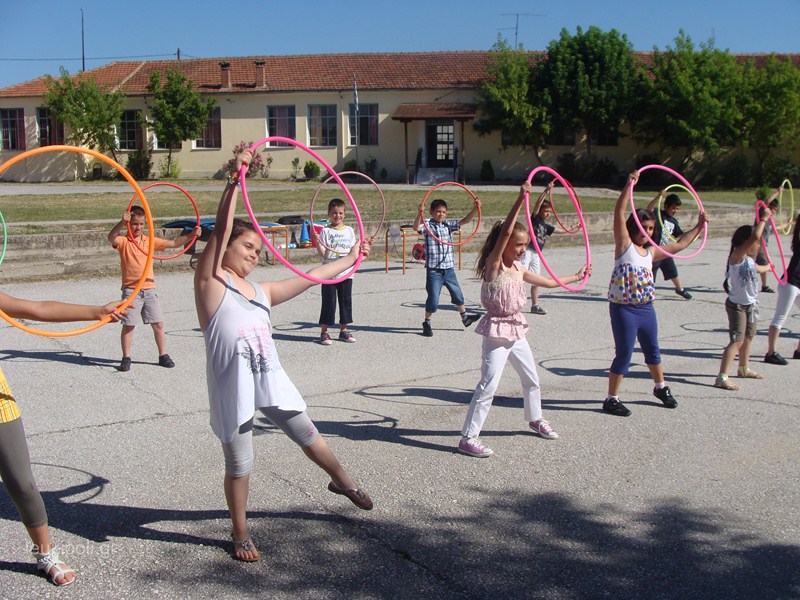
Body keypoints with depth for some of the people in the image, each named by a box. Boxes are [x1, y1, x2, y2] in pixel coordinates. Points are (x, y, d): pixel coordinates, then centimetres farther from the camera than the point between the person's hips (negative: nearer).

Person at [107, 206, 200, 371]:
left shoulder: (150, 241, 7)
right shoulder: (123, 242, -4)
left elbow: (174, 243, 4)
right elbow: (111, 238, -27)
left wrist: (190, 235, -10)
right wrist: (122, 222, -43)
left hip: (149, 290, 4)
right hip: (131, 290, -3)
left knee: (158, 324, 7)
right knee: (128, 325, 1)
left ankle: (163, 355, 18)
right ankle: (126, 358, 13)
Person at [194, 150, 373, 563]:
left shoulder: (261, 291, 16)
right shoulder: (211, 281, -2)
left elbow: (308, 279, 23)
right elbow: (221, 230, -13)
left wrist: (350, 258, 28)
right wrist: (235, 181, -21)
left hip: (269, 378, 6)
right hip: (231, 386, -6)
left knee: (307, 435, 19)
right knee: (239, 464, 4)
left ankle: (342, 482, 44)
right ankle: (240, 533, 24)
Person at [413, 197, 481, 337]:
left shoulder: (448, 225, 8)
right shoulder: (428, 225, -8)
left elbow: (465, 220, 5)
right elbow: (416, 227, -28)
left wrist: (475, 209, -10)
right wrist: (420, 212, -45)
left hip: (448, 267, 5)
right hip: (433, 269, -5)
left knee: (457, 294, 19)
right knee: (433, 298, -2)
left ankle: (465, 317, 39)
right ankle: (426, 323, 15)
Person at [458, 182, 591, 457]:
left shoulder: (519, 269, 7)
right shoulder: (493, 265, -16)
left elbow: (548, 282, 21)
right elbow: (504, 234, -32)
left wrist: (576, 276, 26)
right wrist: (520, 200, -38)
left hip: (516, 331, 8)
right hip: (497, 332, -8)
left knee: (531, 380, 22)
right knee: (488, 387, -11)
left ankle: (535, 419, 46)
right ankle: (468, 438, -5)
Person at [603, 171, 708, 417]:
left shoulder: (651, 251, 10)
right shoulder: (624, 245, -8)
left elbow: (679, 245, 22)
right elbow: (619, 214, -20)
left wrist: (698, 227, 21)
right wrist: (629, 185, -27)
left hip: (646, 308, 7)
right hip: (624, 309, -7)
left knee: (652, 350, 22)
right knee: (624, 354, -3)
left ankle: (661, 387, 42)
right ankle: (611, 399, 7)